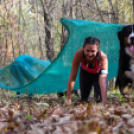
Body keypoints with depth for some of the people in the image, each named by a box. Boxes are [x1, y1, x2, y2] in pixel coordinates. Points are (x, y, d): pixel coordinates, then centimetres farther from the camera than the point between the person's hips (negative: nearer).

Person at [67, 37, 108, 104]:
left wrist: (104, 102, -62)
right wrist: (68, 99, -30)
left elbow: (103, 80, -52)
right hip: (85, 73, 2)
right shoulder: (79, 54, -38)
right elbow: (72, 76, -30)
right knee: (84, 99, 6)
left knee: (99, 100, -12)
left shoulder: (103, 58, -43)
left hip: (98, 74, -2)